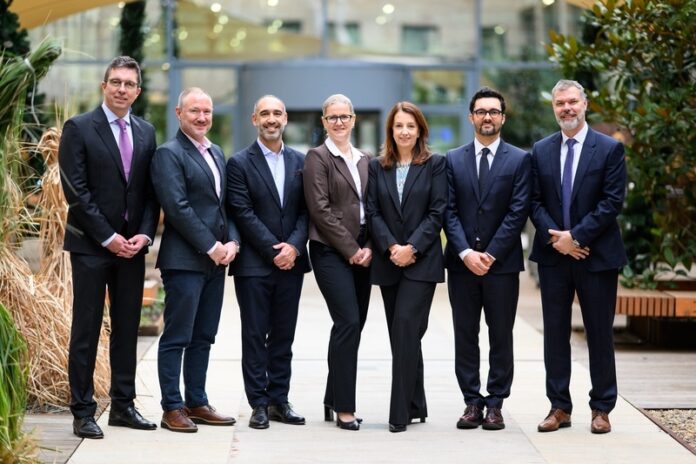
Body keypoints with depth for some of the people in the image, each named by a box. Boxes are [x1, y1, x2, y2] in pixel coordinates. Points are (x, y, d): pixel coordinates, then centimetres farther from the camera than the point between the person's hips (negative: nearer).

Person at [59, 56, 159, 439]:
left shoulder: (146, 132, 11)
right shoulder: (79, 128, -4)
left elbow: (151, 191, 10)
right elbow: (75, 190, -10)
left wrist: (144, 235, -4)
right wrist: (108, 237, -13)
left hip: (132, 246, 5)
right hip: (91, 245, -5)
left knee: (127, 328, 9)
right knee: (86, 330, -1)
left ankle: (123, 406, 17)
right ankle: (83, 412, 3)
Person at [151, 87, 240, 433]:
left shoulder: (216, 153, 18)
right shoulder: (169, 154, -8)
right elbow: (177, 207, -15)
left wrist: (232, 242, 1)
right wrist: (211, 246, -15)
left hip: (216, 259, 8)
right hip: (184, 259, -8)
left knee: (203, 337, 11)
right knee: (177, 338, -2)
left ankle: (197, 403, 18)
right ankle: (172, 408, 4)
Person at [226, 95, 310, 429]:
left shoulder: (300, 161, 11)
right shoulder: (240, 163, -2)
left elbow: (306, 210, 6)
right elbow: (243, 213, -8)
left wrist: (294, 246, -10)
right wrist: (273, 251, -13)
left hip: (291, 261, 4)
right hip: (254, 264, -4)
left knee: (283, 335, 9)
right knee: (255, 335, 1)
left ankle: (279, 400, 16)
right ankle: (259, 404, 6)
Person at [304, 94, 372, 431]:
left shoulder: (365, 159, 16)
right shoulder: (318, 157, -2)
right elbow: (320, 209, -10)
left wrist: (368, 247, -1)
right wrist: (350, 249, -12)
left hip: (361, 254, 6)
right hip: (331, 251, -6)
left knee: (352, 326, 7)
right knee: (349, 322, -14)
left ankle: (333, 401, 17)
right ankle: (344, 408, -7)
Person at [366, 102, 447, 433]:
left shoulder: (434, 165, 2)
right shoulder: (377, 167, 10)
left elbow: (437, 212, -5)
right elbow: (373, 212, 3)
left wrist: (411, 248, -14)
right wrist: (391, 247, -11)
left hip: (421, 261, -4)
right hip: (388, 263, 4)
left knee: (405, 327, -15)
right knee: (402, 333, 8)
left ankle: (401, 412, -14)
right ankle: (415, 406, 18)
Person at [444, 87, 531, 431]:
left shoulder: (519, 160, 2)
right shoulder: (453, 160, 8)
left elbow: (517, 212, -5)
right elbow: (449, 211, 2)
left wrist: (490, 254, -11)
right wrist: (465, 252, -10)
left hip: (502, 262, -2)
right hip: (462, 261, 2)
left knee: (501, 336, 3)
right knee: (465, 335, 5)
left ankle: (495, 404, 9)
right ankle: (472, 402, 11)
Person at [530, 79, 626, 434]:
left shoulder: (610, 149, -2)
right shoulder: (541, 151, 8)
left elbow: (612, 202, -9)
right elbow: (535, 202, 5)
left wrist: (577, 236, -15)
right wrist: (555, 238, -10)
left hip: (596, 255, -3)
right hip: (553, 255, 3)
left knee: (599, 334, 4)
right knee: (555, 333, 6)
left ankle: (601, 408, 13)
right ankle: (559, 407, 14)